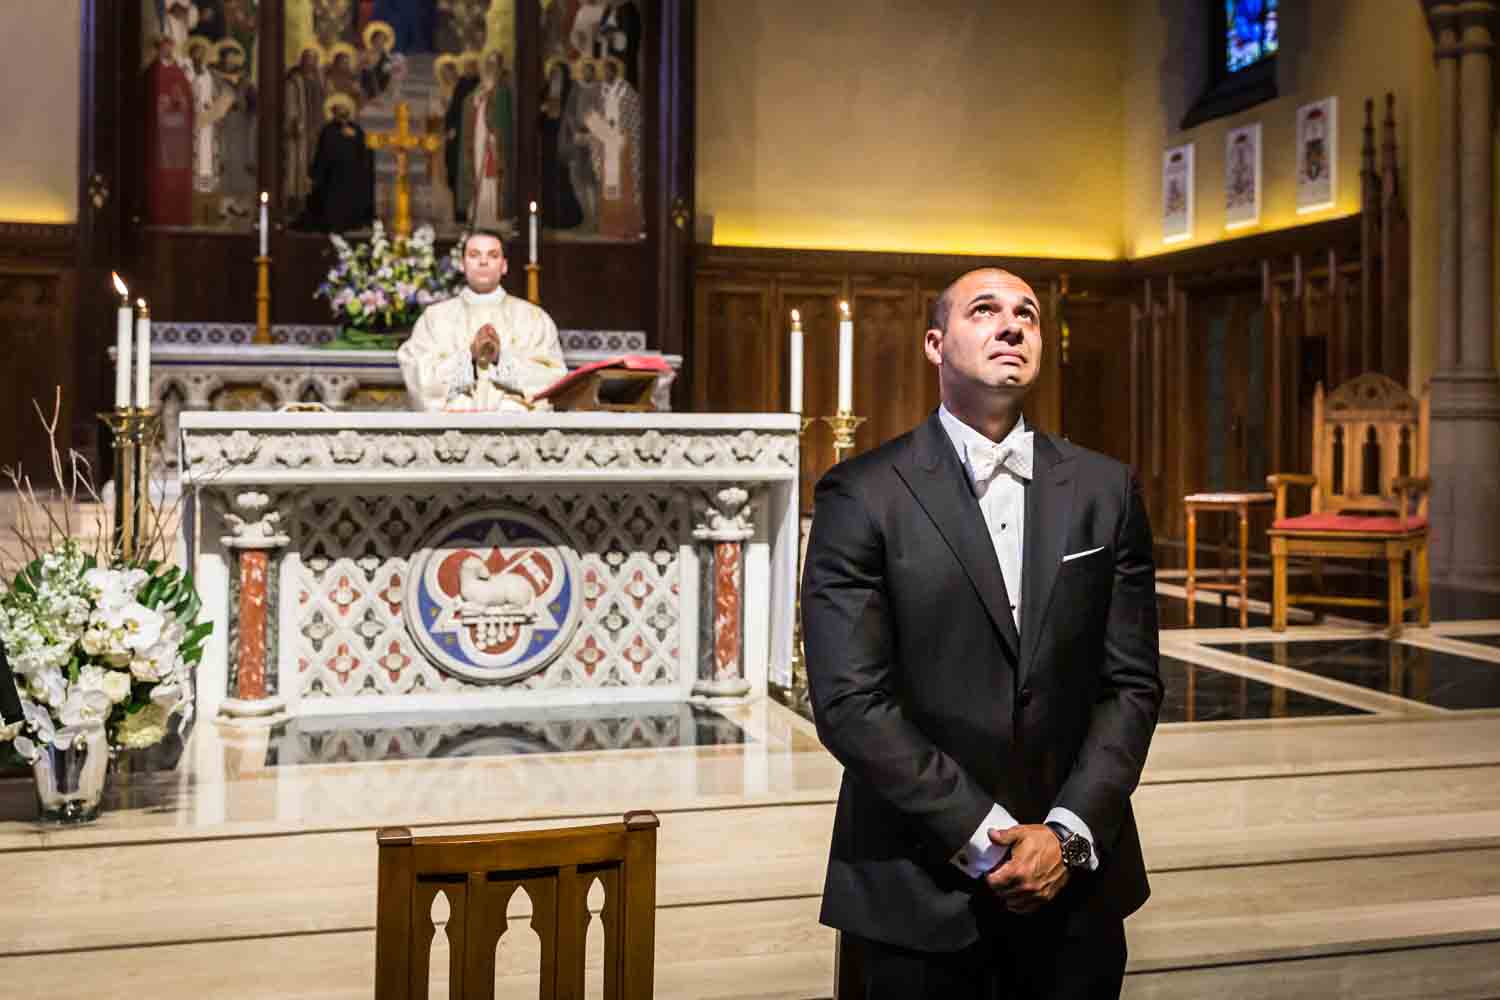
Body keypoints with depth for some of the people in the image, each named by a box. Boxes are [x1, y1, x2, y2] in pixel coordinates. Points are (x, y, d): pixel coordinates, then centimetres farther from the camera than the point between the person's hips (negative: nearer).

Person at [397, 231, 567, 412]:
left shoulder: (534, 317, 15)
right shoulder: (434, 316, 15)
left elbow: (554, 378, 3)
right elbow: (420, 378, 2)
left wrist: (502, 357, -8)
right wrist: (469, 356, -10)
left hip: (520, 418, 0)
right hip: (453, 415, 0)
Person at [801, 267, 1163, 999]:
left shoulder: (1106, 490, 5)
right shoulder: (862, 494, -7)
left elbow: (1132, 683, 3)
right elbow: (850, 701, -12)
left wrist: (1068, 833, -8)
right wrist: (985, 837, -13)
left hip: (1075, 877, 3)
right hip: (919, 886, -3)